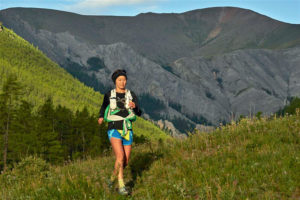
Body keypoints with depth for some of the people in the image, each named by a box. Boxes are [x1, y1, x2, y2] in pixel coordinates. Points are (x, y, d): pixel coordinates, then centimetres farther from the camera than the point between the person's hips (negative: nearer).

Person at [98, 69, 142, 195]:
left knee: (126, 162, 6)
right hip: (114, 130, -3)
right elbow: (103, 108, 19)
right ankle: (121, 186, -14)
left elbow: (139, 113, -6)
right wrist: (101, 117, 0)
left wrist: (134, 107, -28)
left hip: (127, 131, 3)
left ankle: (112, 179, 34)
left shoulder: (131, 95, 3)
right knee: (120, 157, -23)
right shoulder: (109, 95, 2)